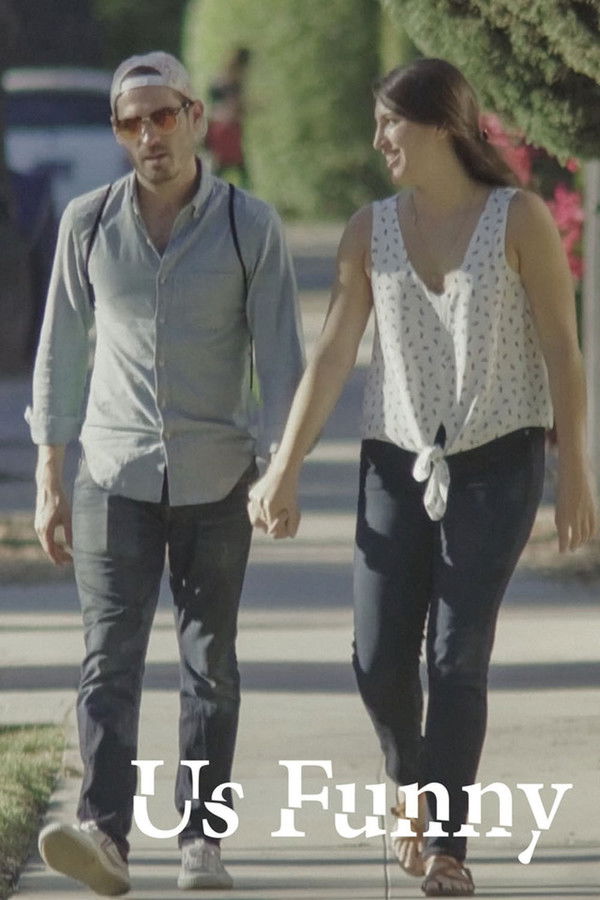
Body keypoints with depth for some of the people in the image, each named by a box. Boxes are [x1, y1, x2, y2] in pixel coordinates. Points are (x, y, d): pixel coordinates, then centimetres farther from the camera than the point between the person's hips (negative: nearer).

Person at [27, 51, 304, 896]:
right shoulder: (88, 222, 4)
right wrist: (48, 481, 6)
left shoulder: (251, 226, -1)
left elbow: (279, 355, -1)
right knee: (109, 657, -11)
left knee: (210, 663, 4)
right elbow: (61, 351, 9)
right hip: (115, 475, 1)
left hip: (216, 479, 0)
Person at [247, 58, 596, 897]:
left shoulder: (519, 219, -6)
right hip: (400, 461, 3)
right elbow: (332, 354, 0)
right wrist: (284, 469, -8)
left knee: (458, 659, -10)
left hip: (496, 459, -3)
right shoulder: (372, 230, 3)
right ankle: (413, 785, 28)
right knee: (380, 661, -3)